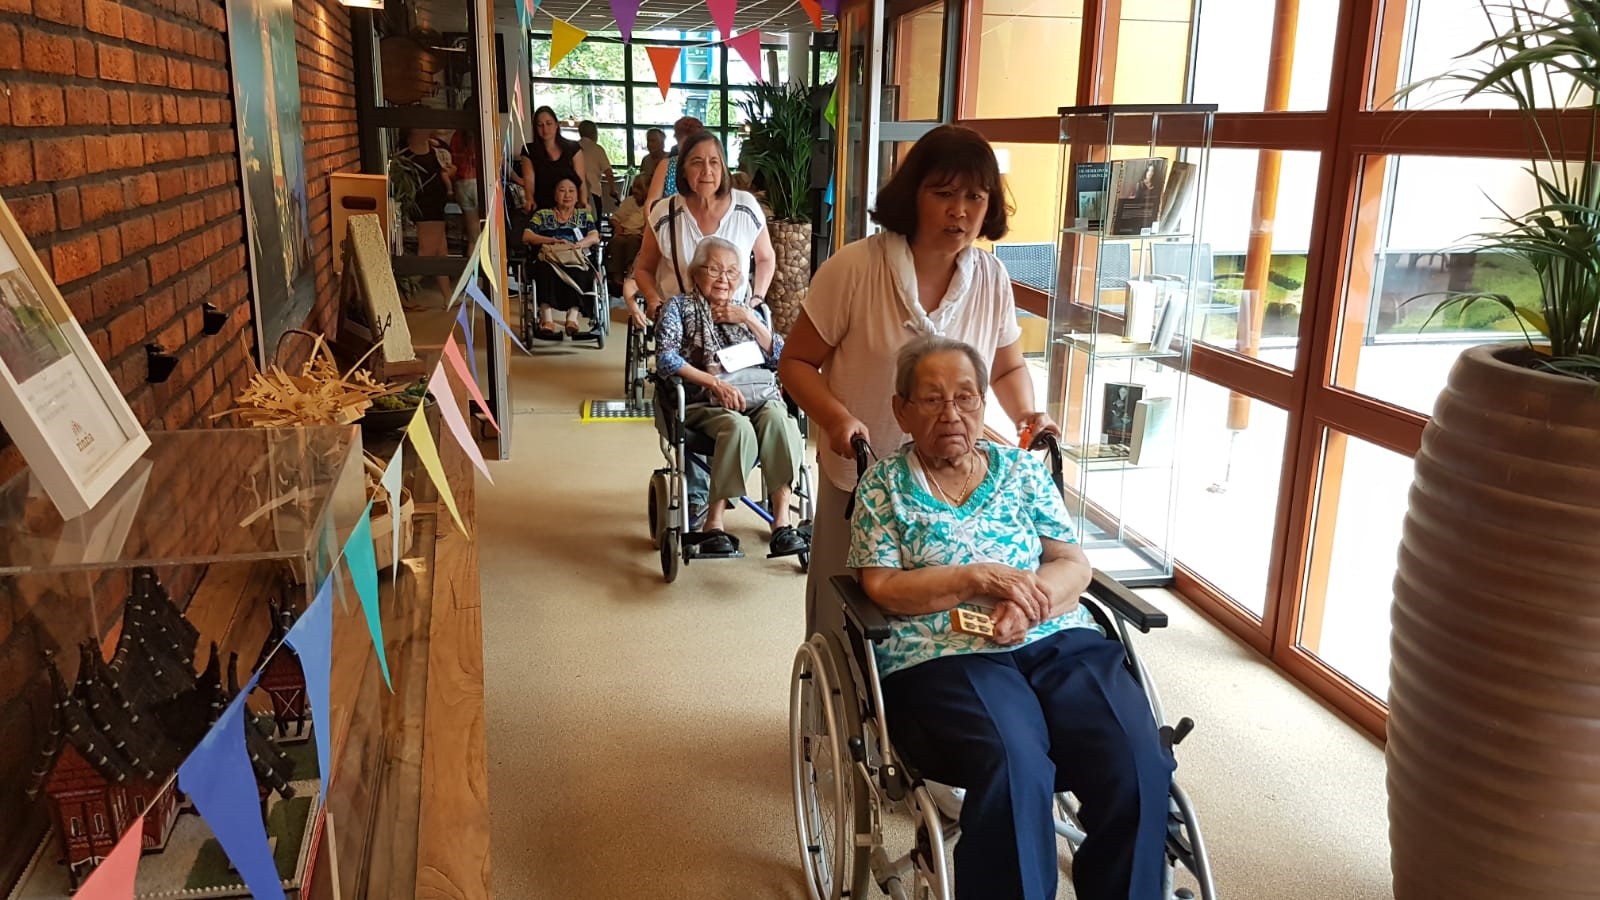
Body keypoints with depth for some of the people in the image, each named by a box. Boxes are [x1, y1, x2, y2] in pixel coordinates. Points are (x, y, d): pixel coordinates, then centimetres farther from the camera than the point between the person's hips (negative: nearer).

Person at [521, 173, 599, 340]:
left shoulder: (585, 216, 26)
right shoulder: (542, 215, 25)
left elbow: (595, 237, 9)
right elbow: (526, 237, 10)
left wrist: (578, 245, -12)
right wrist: (553, 241, -3)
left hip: (576, 260, 0)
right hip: (549, 259, 0)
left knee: (576, 272, -39)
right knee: (545, 270, -38)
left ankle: (572, 318, -50)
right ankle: (547, 321, -49)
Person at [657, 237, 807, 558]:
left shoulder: (746, 310, 22)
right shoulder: (680, 306, 10)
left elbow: (780, 357, 11)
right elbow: (666, 359, -8)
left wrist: (750, 320, -1)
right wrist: (715, 382, -19)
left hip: (759, 395, 3)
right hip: (704, 401, -3)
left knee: (777, 419, -32)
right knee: (738, 427, -36)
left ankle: (781, 522, -34)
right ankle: (714, 525, -28)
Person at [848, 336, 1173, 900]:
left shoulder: (1023, 469, 16)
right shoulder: (884, 484, 9)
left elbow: (1075, 565, 10)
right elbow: (881, 588, -1)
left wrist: (1028, 600, -12)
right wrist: (982, 579, -11)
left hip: (1060, 643, 3)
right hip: (944, 658, -3)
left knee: (1139, 766, -23)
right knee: (1015, 773, -33)